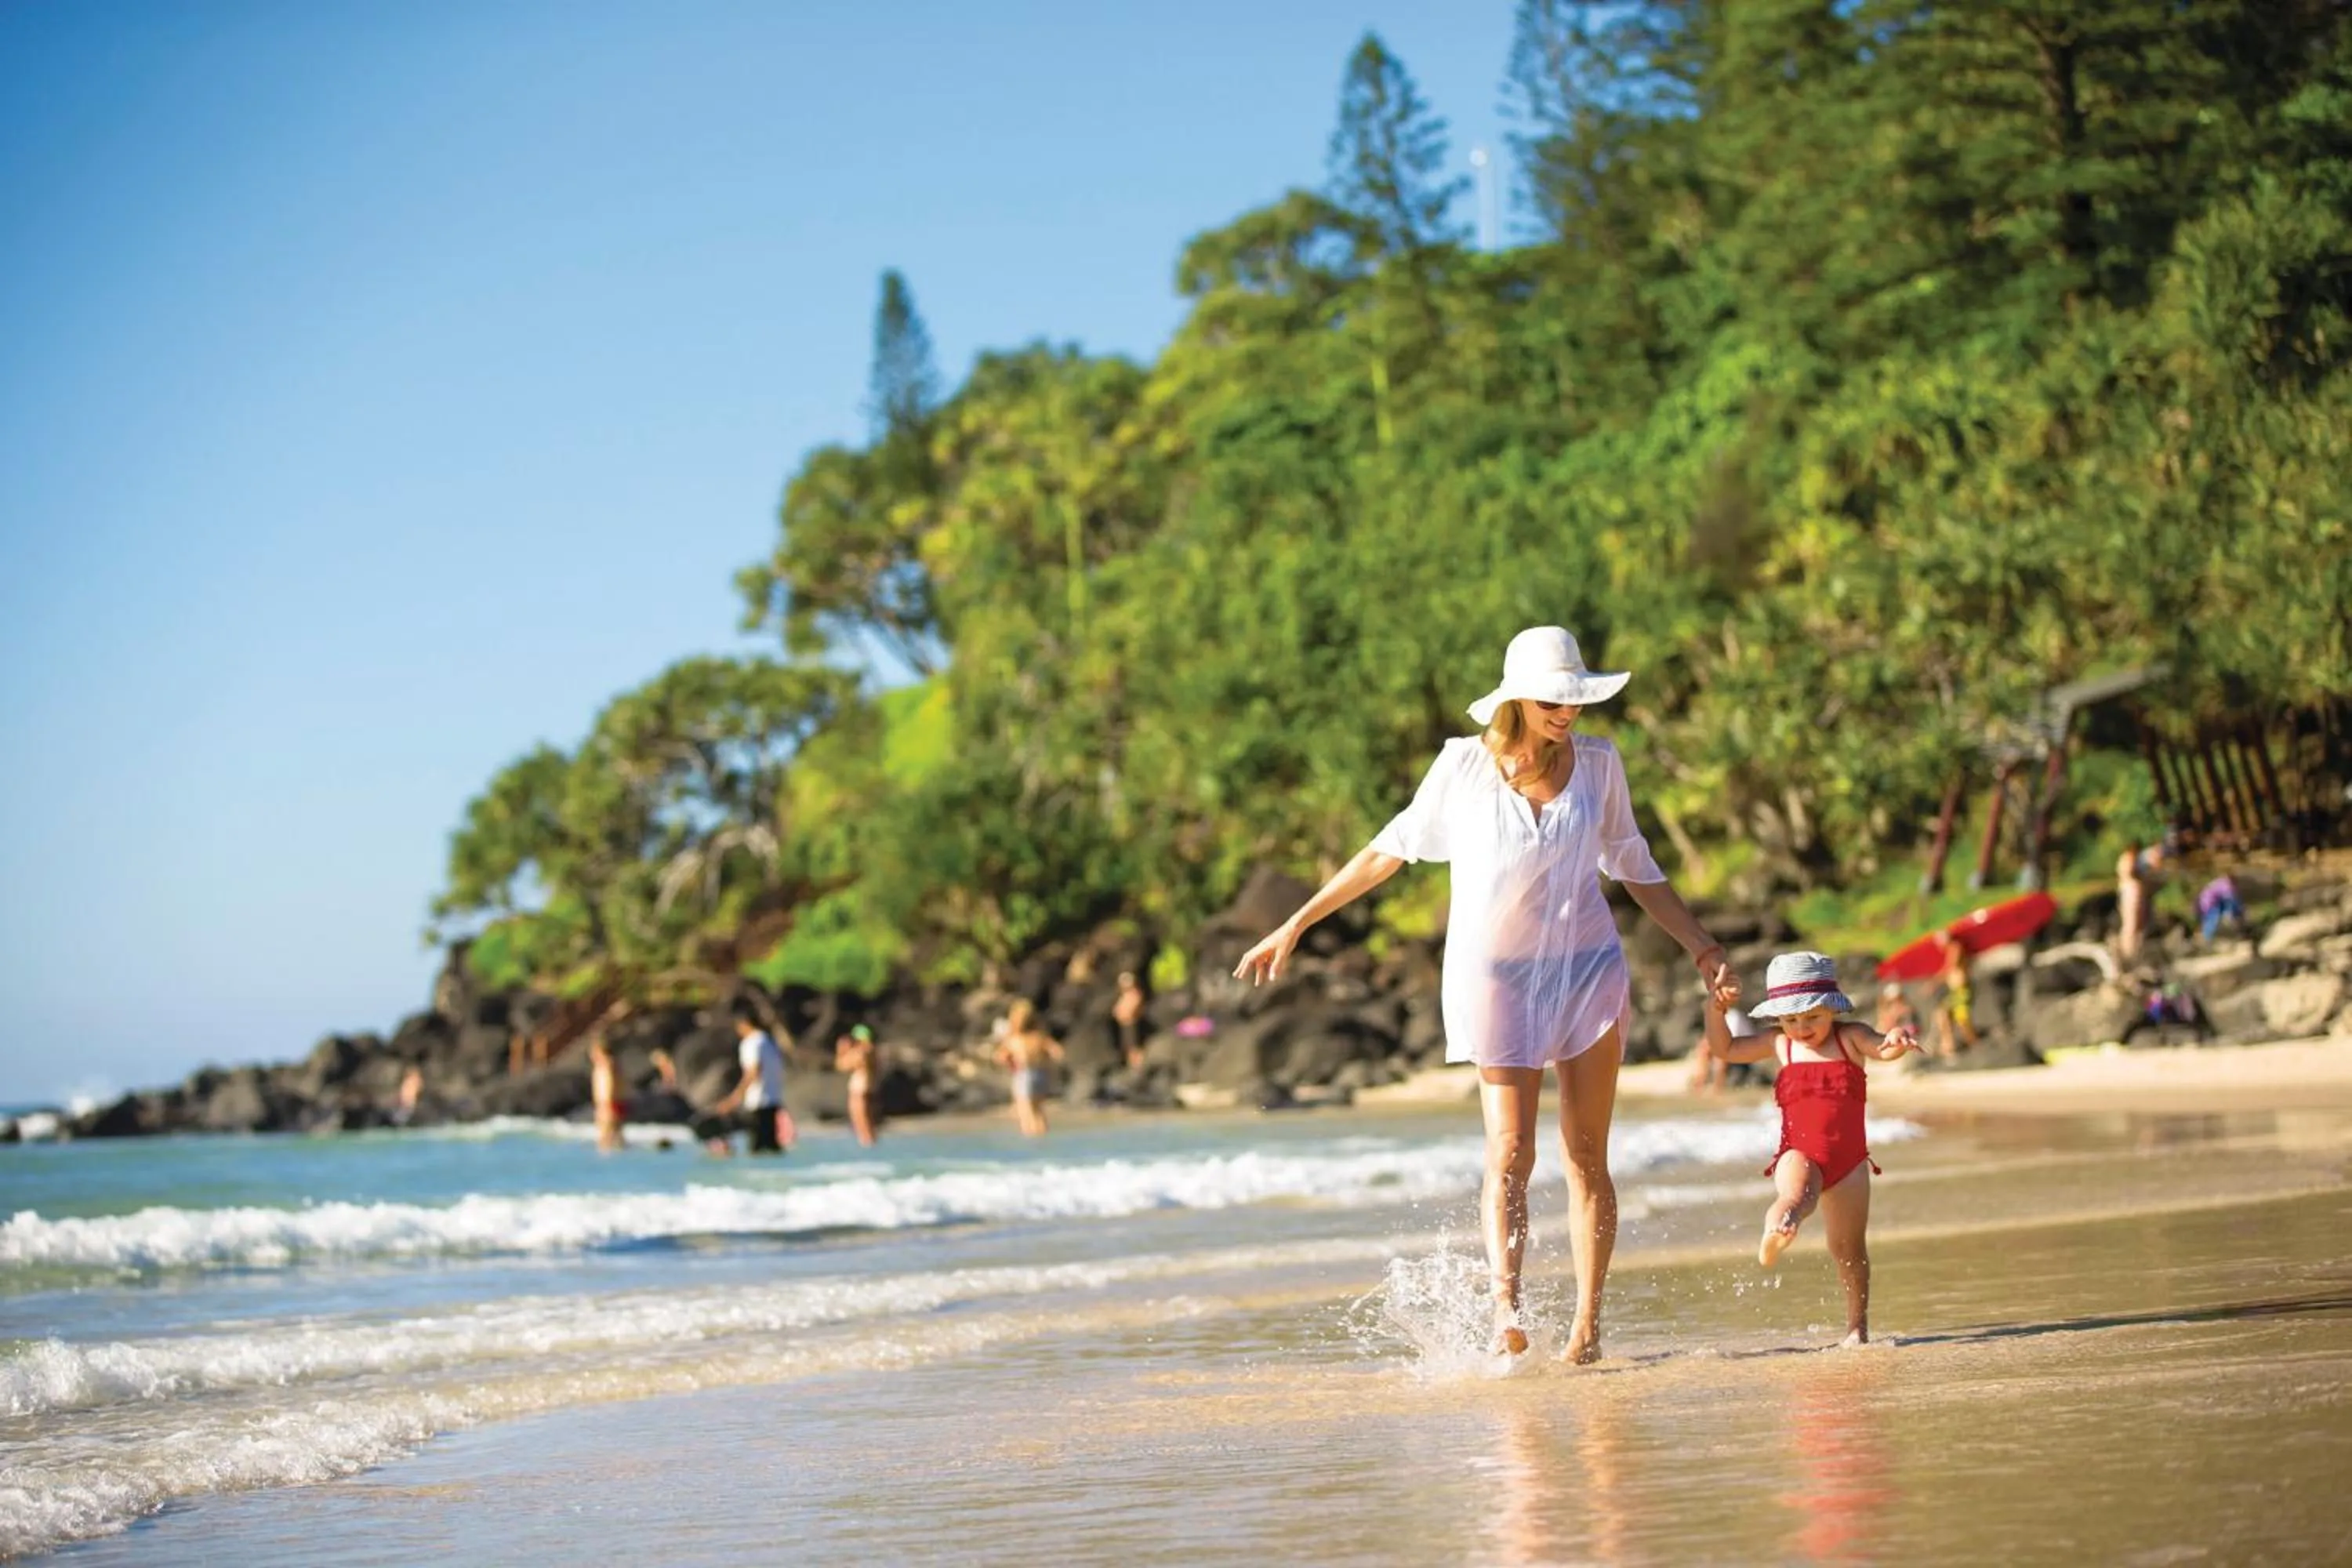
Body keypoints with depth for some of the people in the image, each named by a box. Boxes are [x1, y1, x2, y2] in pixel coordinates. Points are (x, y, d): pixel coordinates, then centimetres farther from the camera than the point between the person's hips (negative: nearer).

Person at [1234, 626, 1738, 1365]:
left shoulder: (1598, 763, 1)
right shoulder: (1464, 764, -5)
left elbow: (1635, 869, 12)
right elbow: (1390, 849, 4)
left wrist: (1703, 948, 8)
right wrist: (1295, 925, 5)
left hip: (1588, 970, 2)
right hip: (1495, 973, -2)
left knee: (1587, 1156, 1)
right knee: (1510, 1152, -12)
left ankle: (1587, 1326, 5)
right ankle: (1504, 1311, -20)